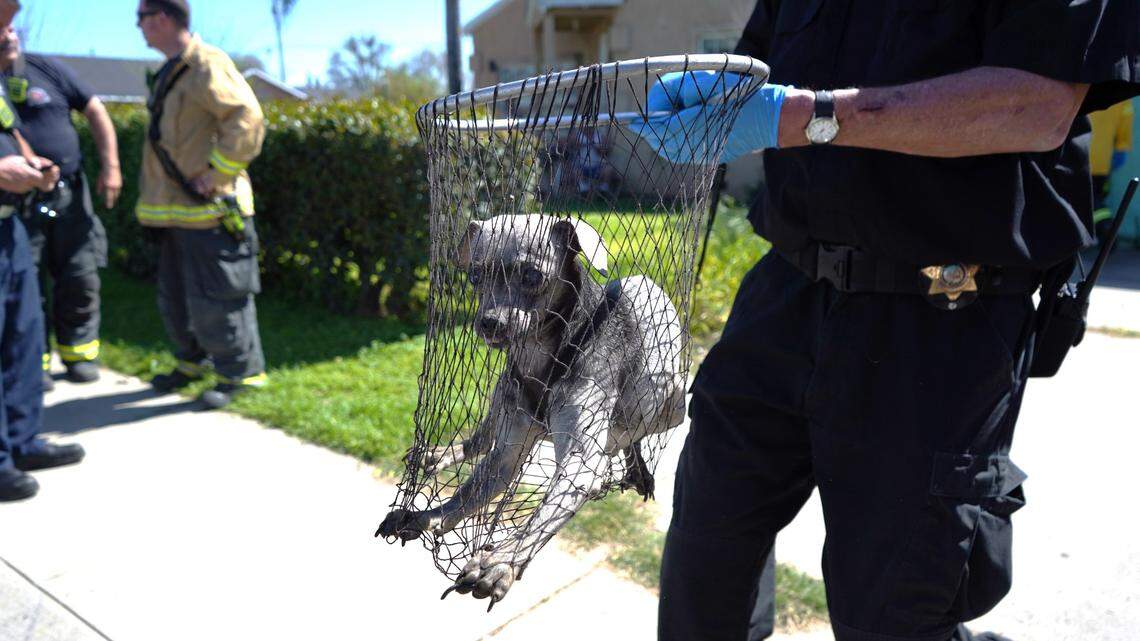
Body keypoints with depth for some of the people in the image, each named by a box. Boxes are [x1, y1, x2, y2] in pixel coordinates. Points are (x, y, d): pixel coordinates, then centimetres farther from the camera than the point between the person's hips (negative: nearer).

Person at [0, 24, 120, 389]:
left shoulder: (46, 70, 3)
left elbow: (95, 112, 6)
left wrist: (110, 167, 0)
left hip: (68, 195, 1)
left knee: (80, 280, 2)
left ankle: (79, 353, 17)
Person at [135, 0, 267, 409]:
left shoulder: (207, 64, -13)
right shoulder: (170, 73, 18)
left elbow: (248, 119, -23)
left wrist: (215, 172, -22)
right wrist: (157, 194, 19)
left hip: (211, 209, -10)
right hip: (179, 210, 10)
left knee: (214, 298, -4)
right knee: (175, 295, 18)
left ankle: (241, 373, 10)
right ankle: (193, 362, 34)